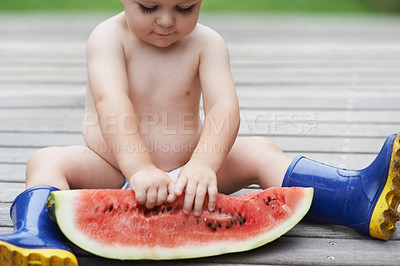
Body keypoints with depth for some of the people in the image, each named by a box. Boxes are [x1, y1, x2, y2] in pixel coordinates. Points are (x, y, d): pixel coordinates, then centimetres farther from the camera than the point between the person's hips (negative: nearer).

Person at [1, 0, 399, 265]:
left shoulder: (206, 44, -6)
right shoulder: (108, 37, -13)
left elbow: (223, 106, -22)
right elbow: (112, 104, -30)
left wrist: (202, 164, -41)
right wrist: (139, 168, -46)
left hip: (186, 168, 2)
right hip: (113, 172, -1)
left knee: (258, 152, -14)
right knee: (47, 160, -24)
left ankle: (360, 200, -23)